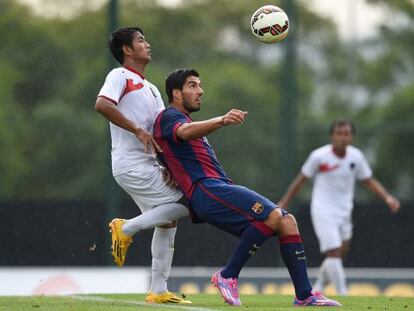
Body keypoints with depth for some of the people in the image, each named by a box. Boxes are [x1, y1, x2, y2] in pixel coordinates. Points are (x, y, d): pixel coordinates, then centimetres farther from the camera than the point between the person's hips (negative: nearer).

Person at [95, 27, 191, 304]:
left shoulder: (150, 89, 23)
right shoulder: (120, 76, -4)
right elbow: (102, 104, -24)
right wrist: (138, 130, -23)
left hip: (146, 164, 9)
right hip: (132, 165, -9)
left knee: (168, 221, 9)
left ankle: (158, 291, 10)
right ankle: (128, 228, -6)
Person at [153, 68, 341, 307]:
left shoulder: (183, 119, 33)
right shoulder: (169, 117, 0)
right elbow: (185, 131, -25)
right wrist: (223, 121, -42)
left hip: (222, 188, 10)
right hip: (207, 190, -10)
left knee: (287, 221, -3)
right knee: (273, 215, -26)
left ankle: (305, 296, -9)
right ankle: (228, 276, -17)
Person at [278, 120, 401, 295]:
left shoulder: (356, 157, -2)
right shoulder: (319, 156, -13)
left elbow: (369, 181, 8)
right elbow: (301, 179, -2)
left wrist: (387, 198, -6)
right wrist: (284, 202, 0)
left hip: (344, 212, 5)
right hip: (323, 212, -5)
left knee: (341, 253, 10)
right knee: (334, 254, -16)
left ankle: (318, 288, 30)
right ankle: (343, 296, -15)